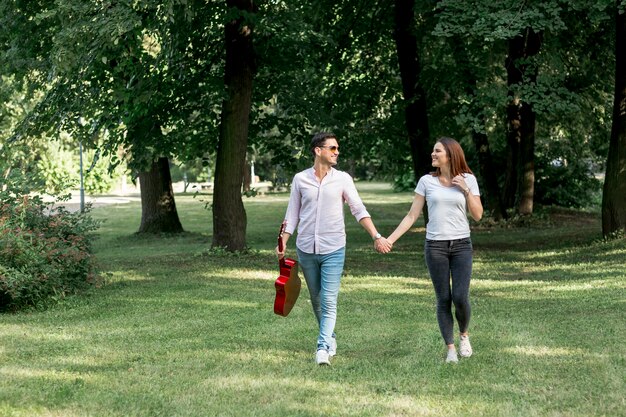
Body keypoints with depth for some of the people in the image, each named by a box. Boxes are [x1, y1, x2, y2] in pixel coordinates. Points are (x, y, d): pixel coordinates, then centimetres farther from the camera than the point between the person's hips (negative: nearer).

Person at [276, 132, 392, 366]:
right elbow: (292, 214, 8)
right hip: (306, 249, 2)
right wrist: (283, 242, 0)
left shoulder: (342, 179, 0)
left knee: (329, 301, -11)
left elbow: (359, 211, -1)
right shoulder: (300, 179, 3)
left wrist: (377, 237, -11)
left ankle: (323, 348, -14)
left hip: (333, 250, -2)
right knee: (316, 300, 12)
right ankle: (330, 339, 29)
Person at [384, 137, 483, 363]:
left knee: (460, 298, -10)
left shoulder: (468, 180, 2)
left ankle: (464, 335, 19)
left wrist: (466, 189, -10)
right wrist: (390, 239, -3)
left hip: (461, 245, 0)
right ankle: (450, 349, 9)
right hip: (435, 246, 0)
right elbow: (412, 215, 4)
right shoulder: (427, 181, 2)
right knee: (443, 299, 0)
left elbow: (477, 215, 0)